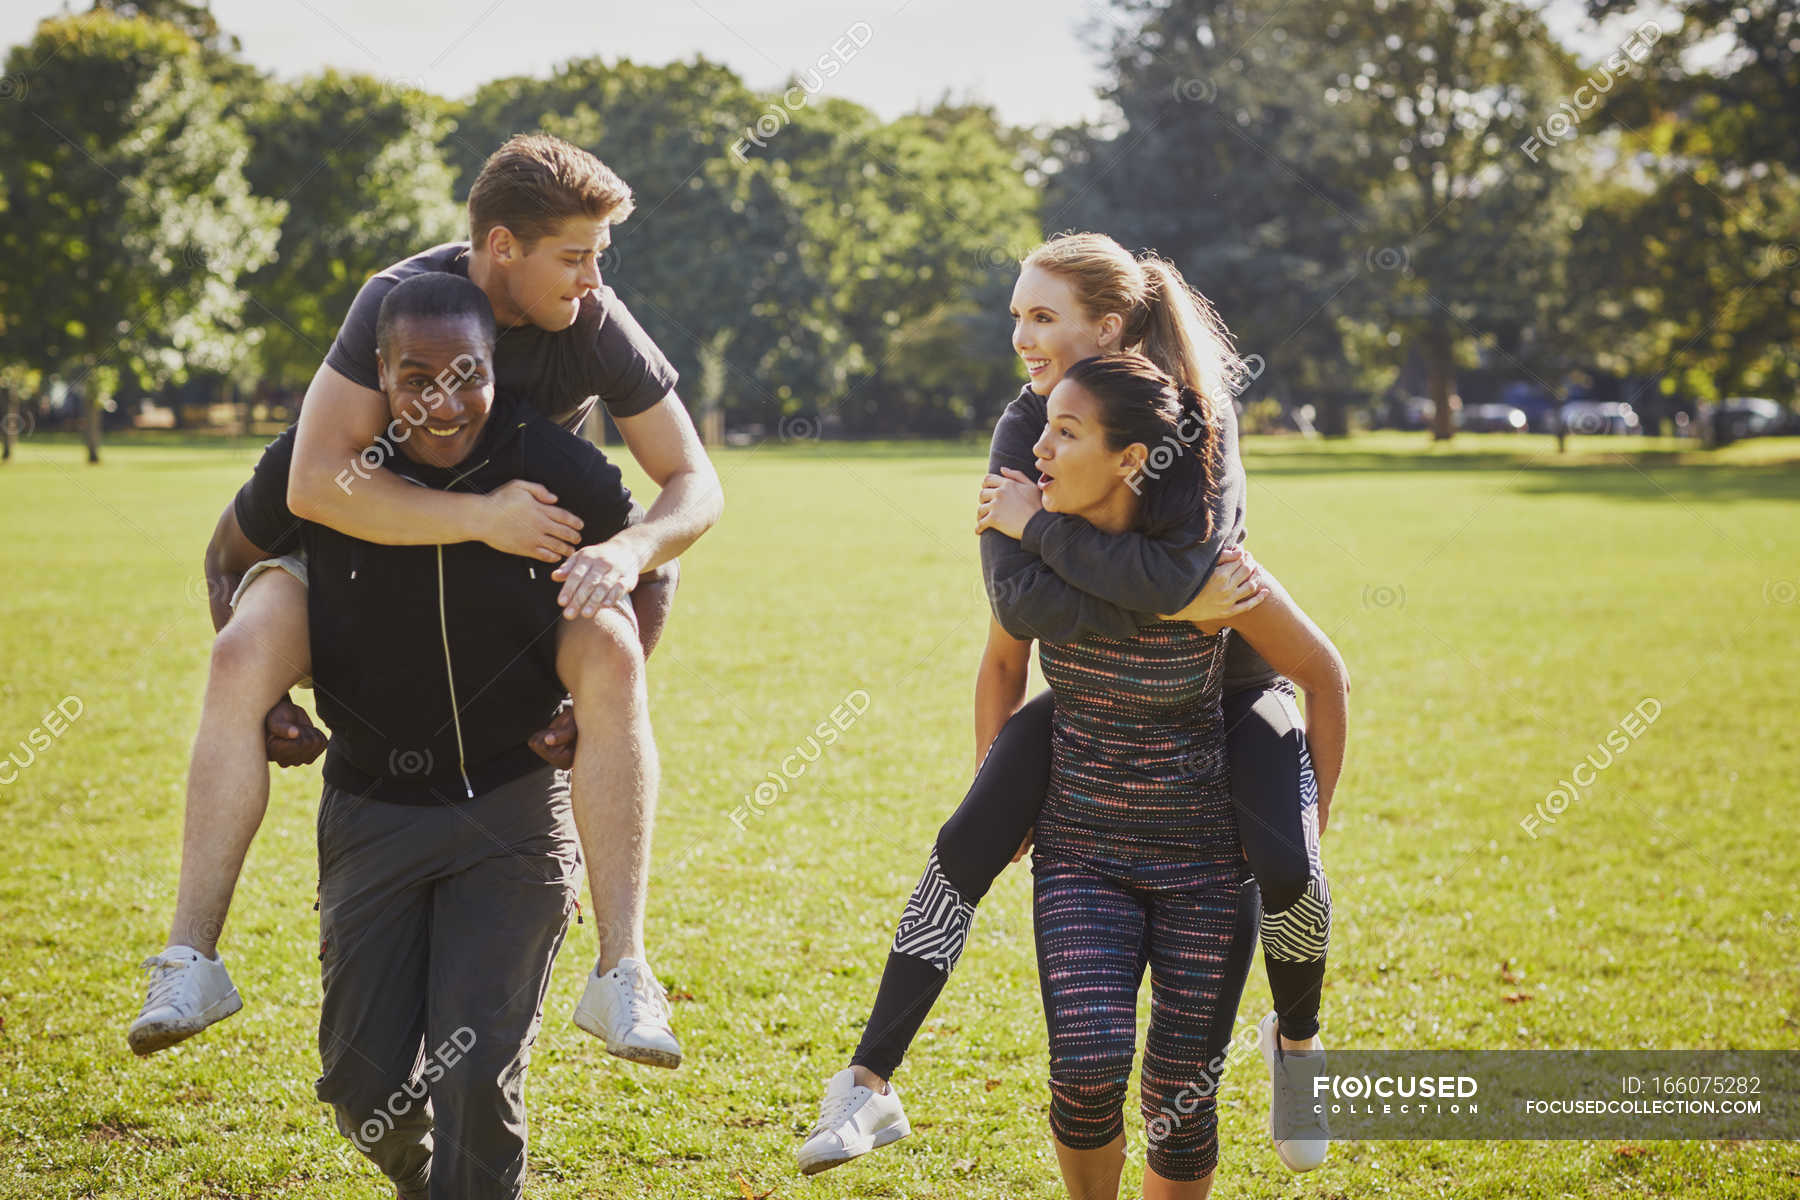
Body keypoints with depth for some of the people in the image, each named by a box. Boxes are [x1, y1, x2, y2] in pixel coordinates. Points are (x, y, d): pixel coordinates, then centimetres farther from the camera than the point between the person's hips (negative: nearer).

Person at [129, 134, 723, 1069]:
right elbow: (315, 482, -32)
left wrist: (630, 549, -32)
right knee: (244, 655, -29)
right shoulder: (397, 302, -23)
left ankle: (622, 973, -29)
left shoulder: (596, 325, -17)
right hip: (374, 547, -1)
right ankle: (189, 959, -23)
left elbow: (694, 483, -10)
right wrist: (481, 517, -40)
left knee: (610, 657, -31)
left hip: (530, 561, 1)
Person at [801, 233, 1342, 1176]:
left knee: (1287, 870, -22)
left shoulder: (1200, 421, -23)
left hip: (1225, 683, -3)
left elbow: (1176, 571, -40)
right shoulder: (1027, 426, -13)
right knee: (966, 844, -15)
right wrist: (1175, 606, -31)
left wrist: (1036, 523, -31)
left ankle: (1296, 1038, 12)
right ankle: (869, 1086, -6)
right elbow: (1016, 603, -24)